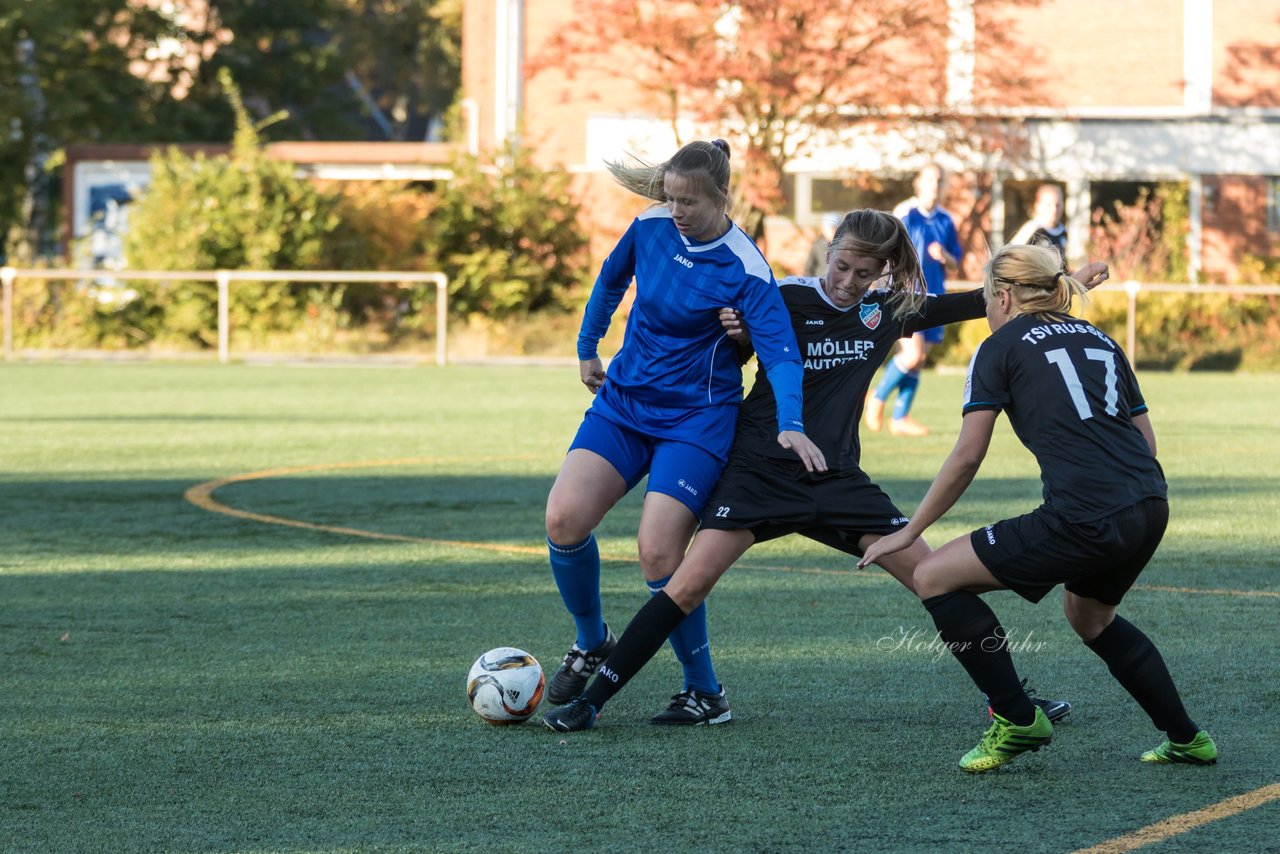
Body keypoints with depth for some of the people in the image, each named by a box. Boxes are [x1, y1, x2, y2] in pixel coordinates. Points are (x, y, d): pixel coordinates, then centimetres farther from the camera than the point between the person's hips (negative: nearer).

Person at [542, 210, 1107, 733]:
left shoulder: (886, 310, 5)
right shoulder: (786, 299, -7)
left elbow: (961, 306, 18)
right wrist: (733, 335, -23)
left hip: (838, 480, 4)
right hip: (761, 470, -4)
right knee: (688, 587, -17)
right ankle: (590, 702, -11)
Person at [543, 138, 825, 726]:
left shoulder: (745, 269, -17)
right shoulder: (651, 227, -2)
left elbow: (779, 350, -25)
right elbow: (610, 281, 19)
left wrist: (790, 423, -41)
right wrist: (588, 347, 26)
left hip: (696, 418, -5)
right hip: (623, 402, 5)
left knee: (658, 551, -18)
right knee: (564, 519, -16)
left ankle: (705, 690, 2)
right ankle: (591, 643, 10)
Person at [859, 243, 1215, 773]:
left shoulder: (1001, 347, 7)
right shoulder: (1099, 340, 24)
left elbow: (967, 457, 2)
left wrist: (909, 532, 9)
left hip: (1084, 518, -8)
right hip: (1150, 507, 8)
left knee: (935, 579, 5)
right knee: (1089, 615, 35)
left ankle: (1016, 720, 6)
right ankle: (1188, 739, 34)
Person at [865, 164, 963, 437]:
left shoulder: (945, 221, 9)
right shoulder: (904, 215, -7)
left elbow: (956, 260, 15)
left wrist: (944, 257, -8)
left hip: (933, 299, 6)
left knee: (920, 360, 5)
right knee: (913, 354, -17)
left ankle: (900, 417, 12)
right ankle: (878, 398, 4)